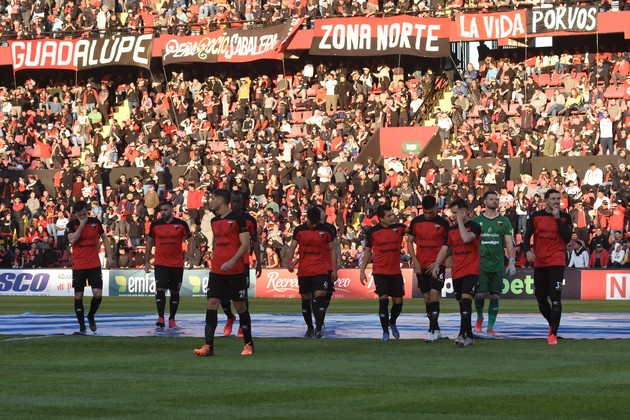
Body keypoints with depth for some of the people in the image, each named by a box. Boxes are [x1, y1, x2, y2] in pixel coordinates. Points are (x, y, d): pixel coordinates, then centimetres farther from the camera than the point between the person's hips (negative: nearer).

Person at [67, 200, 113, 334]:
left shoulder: (95, 222, 3)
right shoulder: (72, 224, -2)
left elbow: (104, 238, 14)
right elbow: (72, 240, -19)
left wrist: (109, 256, 8)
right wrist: (81, 225, -18)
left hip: (94, 265, 1)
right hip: (78, 266, -1)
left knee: (98, 294, -9)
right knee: (78, 296, 2)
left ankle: (91, 316, 19)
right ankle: (82, 326, 12)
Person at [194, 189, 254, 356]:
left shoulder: (237, 218, -8)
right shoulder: (215, 221, 12)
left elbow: (245, 244, -12)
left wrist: (232, 261, -23)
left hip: (235, 271, -5)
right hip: (216, 271, 5)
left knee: (240, 305, 5)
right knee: (212, 303, -6)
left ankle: (248, 344, 19)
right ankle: (208, 346, -11)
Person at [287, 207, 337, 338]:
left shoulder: (326, 231, 2)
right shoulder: (299, 230, 4)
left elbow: (332, 250, 8)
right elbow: (292, 247, 3)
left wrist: (334, 270, 5)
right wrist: (290, 261, -15)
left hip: (320, 270, -2)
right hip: (303, 271, 2)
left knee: (320, 297, -17)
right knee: (306, 300, 9)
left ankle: (319, 328, -20)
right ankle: (309, 328, 22)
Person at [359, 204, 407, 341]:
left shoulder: (399, 228, 3)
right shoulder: (373, 231, -1)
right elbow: (368, 251, 7)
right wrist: (362, 271, 6)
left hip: (395, 272, 2)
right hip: (380, 272, -2)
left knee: (398, 301, 6)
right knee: (383, 299, -11)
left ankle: (392, 322, 36)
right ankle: (385, 332, 0)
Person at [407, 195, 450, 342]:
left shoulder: (443, 223, -3)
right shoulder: (416, 222, 4)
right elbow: (410, 242, 10)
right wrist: (415, 261, -1)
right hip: (421, 266, 4)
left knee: (434, 294, -16)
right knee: (426, 297, 8)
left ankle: (432, 330, -16)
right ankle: (436, 330, 18)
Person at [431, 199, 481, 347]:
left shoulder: (474, 226, -6)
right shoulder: (452, 229, 14)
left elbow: (466, 238, -26)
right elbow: (444, 249, 15)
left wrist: (460, 221, -16)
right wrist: (437, 264, -1)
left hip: (471, 270, -7)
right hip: (456, 272, 7)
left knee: (466, 299, -20)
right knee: (462, 303, 10)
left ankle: (462, 335, -26)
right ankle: (469, 336, 20)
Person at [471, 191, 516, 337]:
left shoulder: (504, 221, 8)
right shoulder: (476, 221, 5)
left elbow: (509, 243, 6)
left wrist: (512, 262, -2)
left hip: (497, 265, 1)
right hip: (480, 264, -1)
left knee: (495, 296, 2)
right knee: (480, 294, -10)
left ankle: (491, 327, 9)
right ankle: (479, 318, 18)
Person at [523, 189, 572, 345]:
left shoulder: (564, 217, 1)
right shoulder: (536, 216, 4)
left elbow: (567, 238, -11)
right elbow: (527, 236, 2)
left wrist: (557, 218, -14)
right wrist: (527, 250, -17)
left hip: (557, 262, -3)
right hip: (539, 262, 3)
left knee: (555, 298, -13)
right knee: (541, 300, 9)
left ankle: (553, 334, -10)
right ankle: (552, 324, 35)